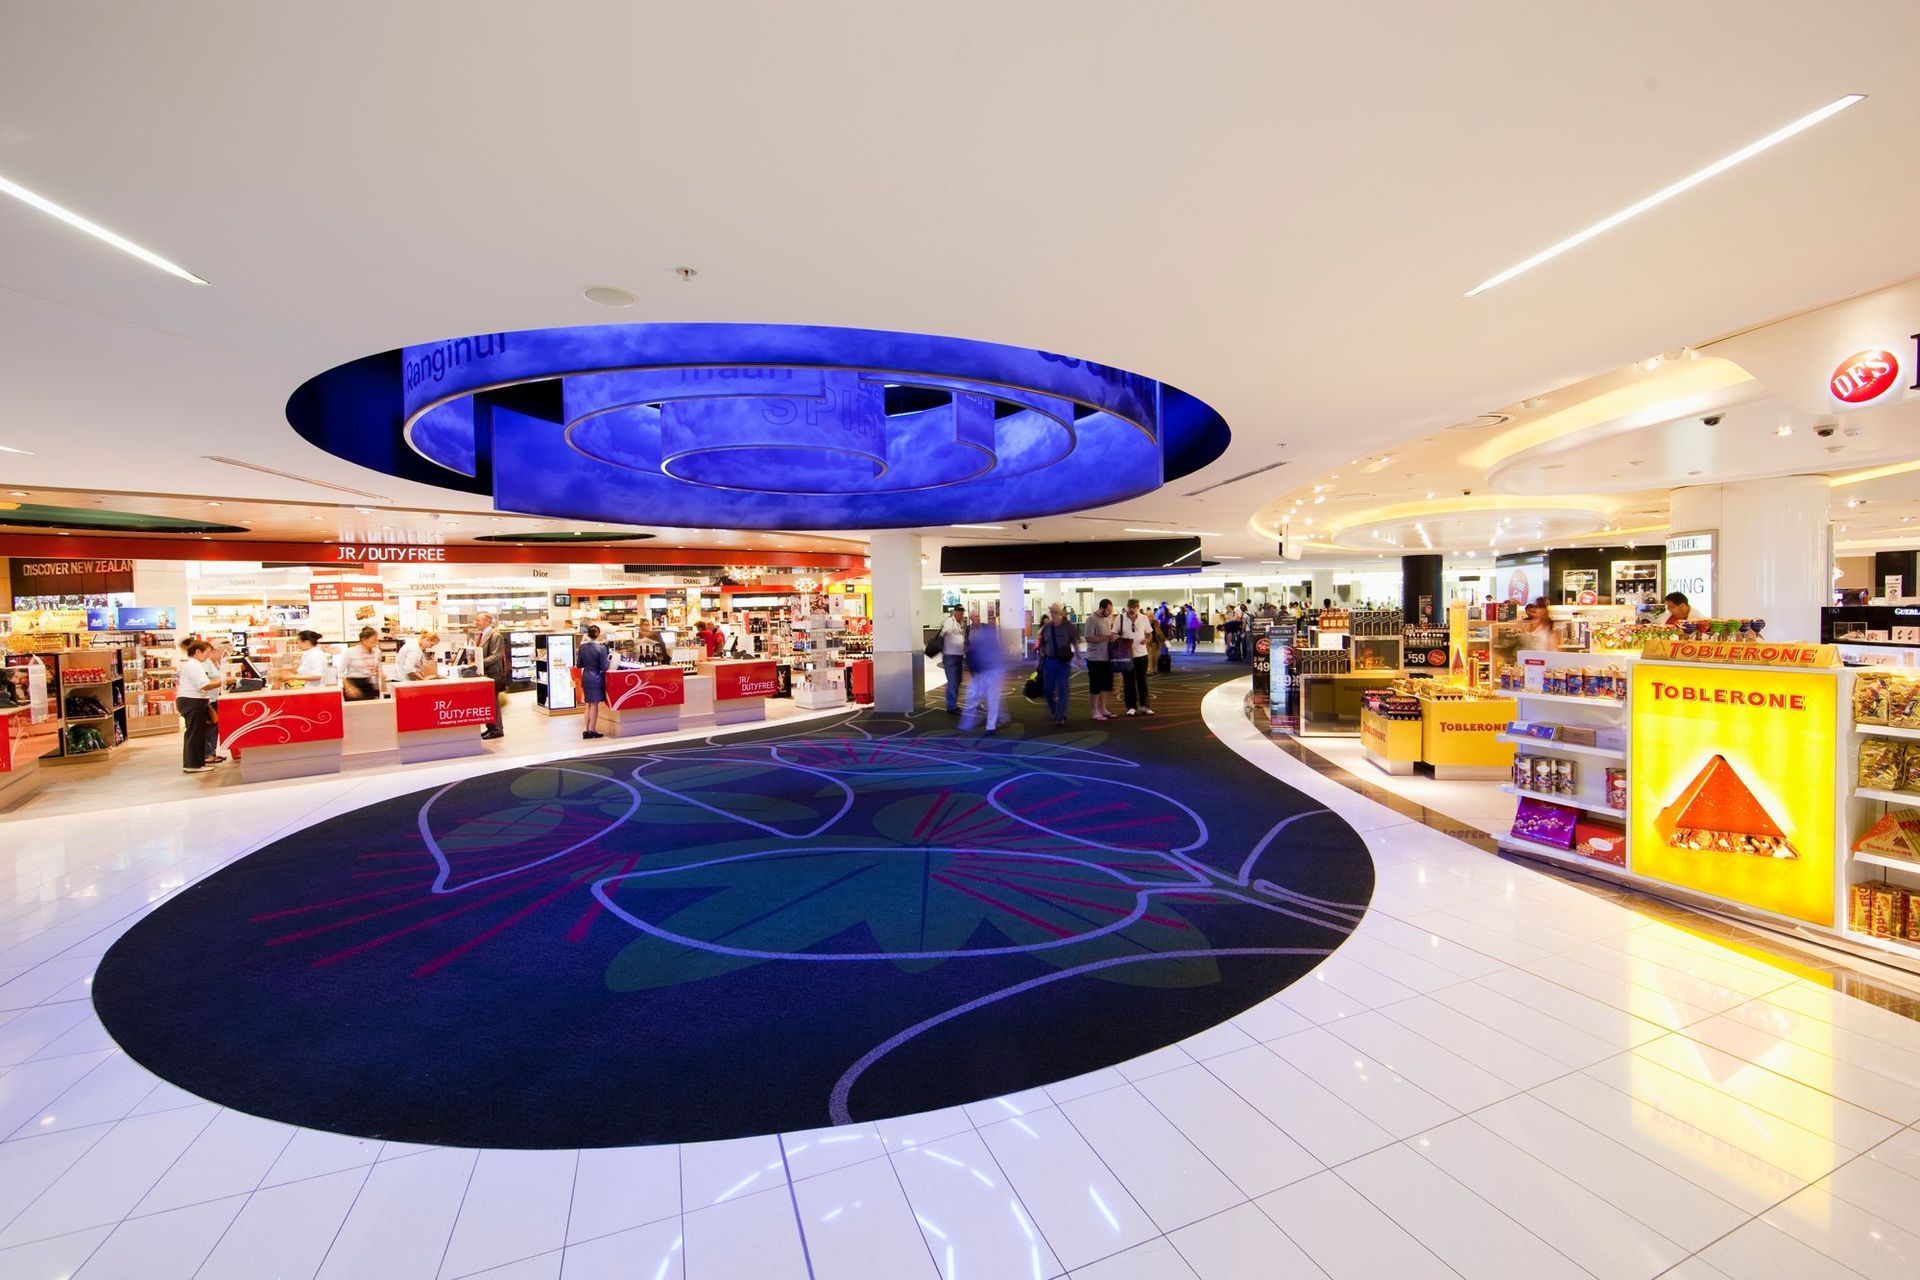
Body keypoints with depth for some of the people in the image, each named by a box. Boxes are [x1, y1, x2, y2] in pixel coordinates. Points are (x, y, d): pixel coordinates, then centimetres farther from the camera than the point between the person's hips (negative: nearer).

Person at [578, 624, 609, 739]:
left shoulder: (582, 647, 0)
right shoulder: (601, 648, -14)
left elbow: (579, 665, 6)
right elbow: (604, 667, -14)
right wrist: (609, 663, 6)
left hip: (585, 677, 5)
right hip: (596, 678, -5)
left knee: (589, 705, 16)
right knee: (595, 705, 4)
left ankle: (587, 730, 19)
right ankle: (592, 730, 7)